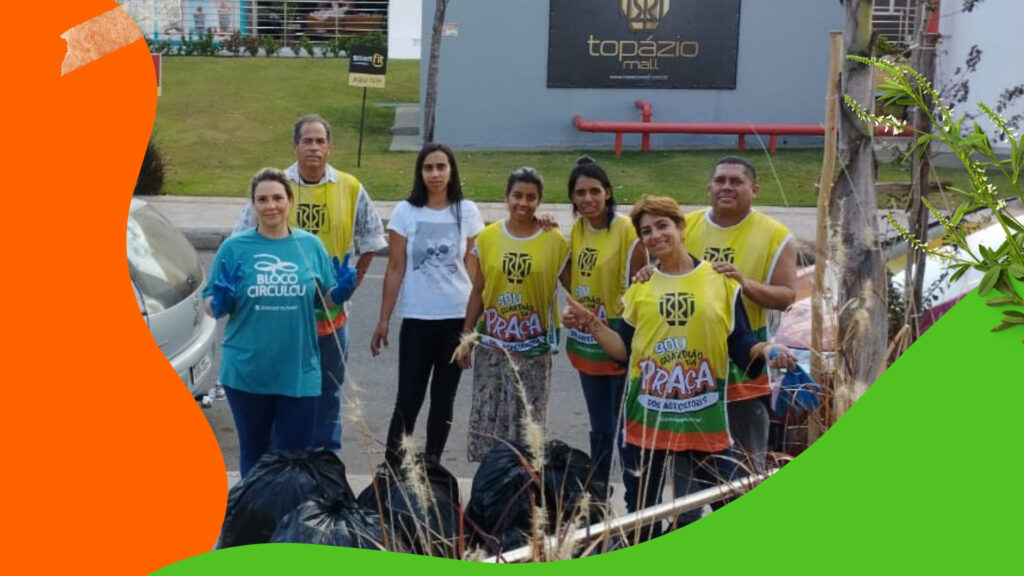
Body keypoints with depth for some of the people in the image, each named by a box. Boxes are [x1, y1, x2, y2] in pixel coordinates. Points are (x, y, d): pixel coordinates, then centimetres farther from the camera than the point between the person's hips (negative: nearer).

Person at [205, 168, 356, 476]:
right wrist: (219, 303, -21)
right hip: (246, 372, 0)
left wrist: (341, 291, -11)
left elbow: (326, 300, 10)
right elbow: (211, 307, 2)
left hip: (299, 372, 1)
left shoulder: (310, 245, 2)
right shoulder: (234, 247, -3)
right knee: (253, 451, 16)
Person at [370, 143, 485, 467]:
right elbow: (396, 269, 0)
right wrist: (383, 321, -1)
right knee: (409, 399, -2)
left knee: (443, 397, 10)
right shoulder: (405, 212, -1)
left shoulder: (467, 212, 2)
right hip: (416, 319, -1)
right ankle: (391, 467, 10)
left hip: (458, 318, 1)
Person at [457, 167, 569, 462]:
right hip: (492, 345, 2)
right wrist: (466, 337, 5)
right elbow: (478, 292, 5)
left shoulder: (554, 240, -4)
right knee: (488, 419, 6)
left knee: (528, 421, 6)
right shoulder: (488, 237, 1)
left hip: (534, 349, -2)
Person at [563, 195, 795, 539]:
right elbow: (625, 351, 5)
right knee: (641, 513, 12)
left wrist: (765, 350, -22)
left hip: (702, 420, -2)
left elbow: (741, 347, -1)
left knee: (691, 516, 5)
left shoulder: (721, 281, 1)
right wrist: (591, 324, -7)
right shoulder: (640, 288, 7)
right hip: (646, 419, 2)